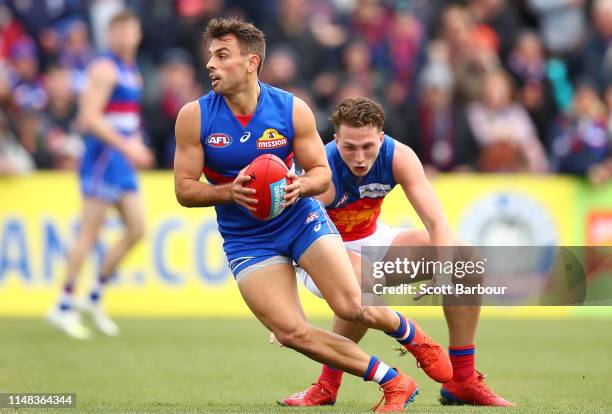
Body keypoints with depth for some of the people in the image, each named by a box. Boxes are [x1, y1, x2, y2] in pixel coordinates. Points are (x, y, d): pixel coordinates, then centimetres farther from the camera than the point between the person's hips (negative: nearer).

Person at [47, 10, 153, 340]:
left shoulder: (132, 73, 17)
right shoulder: (105, 69, -10)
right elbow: (90, 118, -20)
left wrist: (136, 146, 12)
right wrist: (126, 146, -23)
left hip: (123, 164, 9)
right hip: (102, 160, -9)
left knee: (137, 230, 4)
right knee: (90, 234, -7)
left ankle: (93, 299, 13)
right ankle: (64, 306, 0)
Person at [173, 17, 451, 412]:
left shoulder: (292, 110, -11)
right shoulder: (194, 117, -11)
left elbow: (322, 172, -1)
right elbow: (184, 189, -8)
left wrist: (300, 185, -25)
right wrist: (231, 192, -27)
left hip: (301, 219, -1)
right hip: (247, 242, 1)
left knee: (352, 307, -15)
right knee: (291, 332, -13)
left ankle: (413, 337, 20)